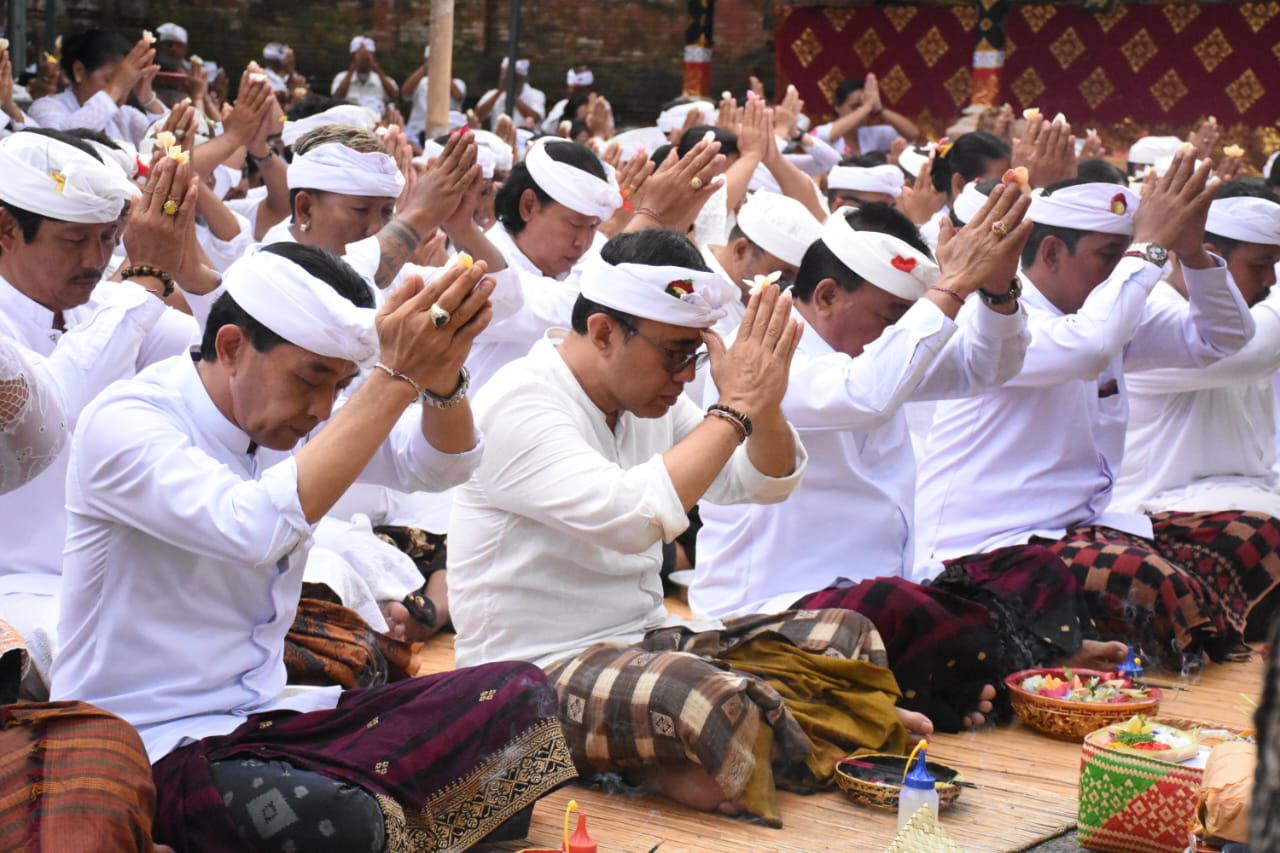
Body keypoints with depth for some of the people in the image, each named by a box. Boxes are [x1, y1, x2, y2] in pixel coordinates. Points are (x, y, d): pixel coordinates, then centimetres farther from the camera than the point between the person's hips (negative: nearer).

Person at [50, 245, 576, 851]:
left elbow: (438, 465, 2)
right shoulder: (122, 423, -17)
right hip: (148, 748, -8)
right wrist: (396, 377, -32)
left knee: (520, 697, -10)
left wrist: (441, 379, -21)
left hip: (267, 718, 8)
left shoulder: (291, 411, 7)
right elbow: (254, 528, -34)